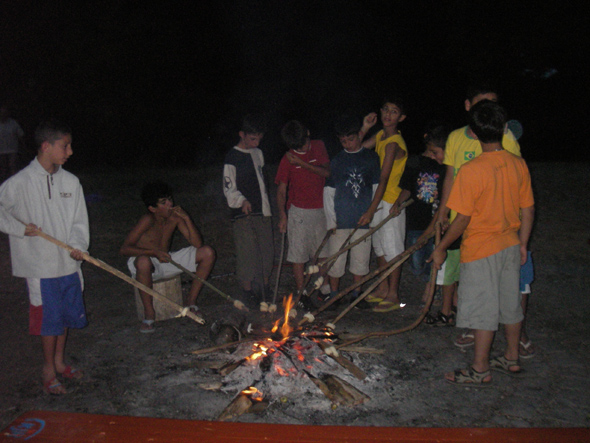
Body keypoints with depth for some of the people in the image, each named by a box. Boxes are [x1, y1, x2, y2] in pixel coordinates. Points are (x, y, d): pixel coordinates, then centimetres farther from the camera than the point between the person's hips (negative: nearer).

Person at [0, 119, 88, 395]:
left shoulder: (70, 182, 1)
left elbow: (79, 221, 2)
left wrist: (78, 246, -13)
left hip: (69, 263, 5)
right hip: (41, 266, -5)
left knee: (67, 314, 16)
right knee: (49, 318, 4)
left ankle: (59, 361, 37)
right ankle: (48, 370, 24)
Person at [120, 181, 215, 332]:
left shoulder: (175, 217, -7)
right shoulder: (147, 220, -22)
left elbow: (197, 243, -11)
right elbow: (124, 249, -26)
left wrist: (186, 218, -22)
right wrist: (154, 252, -35)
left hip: (166, 260, 6)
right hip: (147, 262, -5)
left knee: (208, 252, -8)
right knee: (144, 262, -43)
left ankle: (192, 302, 2)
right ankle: (149, 313, -23)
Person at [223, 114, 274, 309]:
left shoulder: (258, 154, 12)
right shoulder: (233, 157, -9)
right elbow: (229, 188, -10)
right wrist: (241, 201, -26)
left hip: (262, 211, 6)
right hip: (243, 213, -6)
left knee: (267, 249, 10)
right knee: (247, 252, -5)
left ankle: (265, 288, 24)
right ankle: (248, 291, 10)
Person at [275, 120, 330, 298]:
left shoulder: (318, 146, 2)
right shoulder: (288, 159, -5)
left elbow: (326, 172, -8)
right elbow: (281, 189, -4)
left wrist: (302, 163, -17)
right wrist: (282, 214, -15)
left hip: (321, 210, 3)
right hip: (298, 211, -2)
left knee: (324, 252, 10)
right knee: (298, 255, -1)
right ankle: (300, 293, 9)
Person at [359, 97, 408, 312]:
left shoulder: (393, 144, -21)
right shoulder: (380, 136, 7)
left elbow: (384, 179, -24)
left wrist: (371, 210, -25)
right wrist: (364, 128, 0)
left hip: (391, 200, -9)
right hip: (379, 199, 9)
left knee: (392, 247, -1)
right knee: (379, 244, 16)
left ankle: (393, 296, 10)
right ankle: (383, 289, 30)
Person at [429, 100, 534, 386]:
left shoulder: (471, 171, -21)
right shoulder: (518, 165, -2)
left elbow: (463, 219, -19)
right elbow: (528, 211, 5)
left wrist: (441, 248, -7)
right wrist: (522, 244, 17)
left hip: (481, 250, -6)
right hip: (511, 245, 7)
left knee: (483, 309, 3)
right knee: (510, 303, 18)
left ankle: (480, 370, 16)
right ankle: (511, 359, 34)